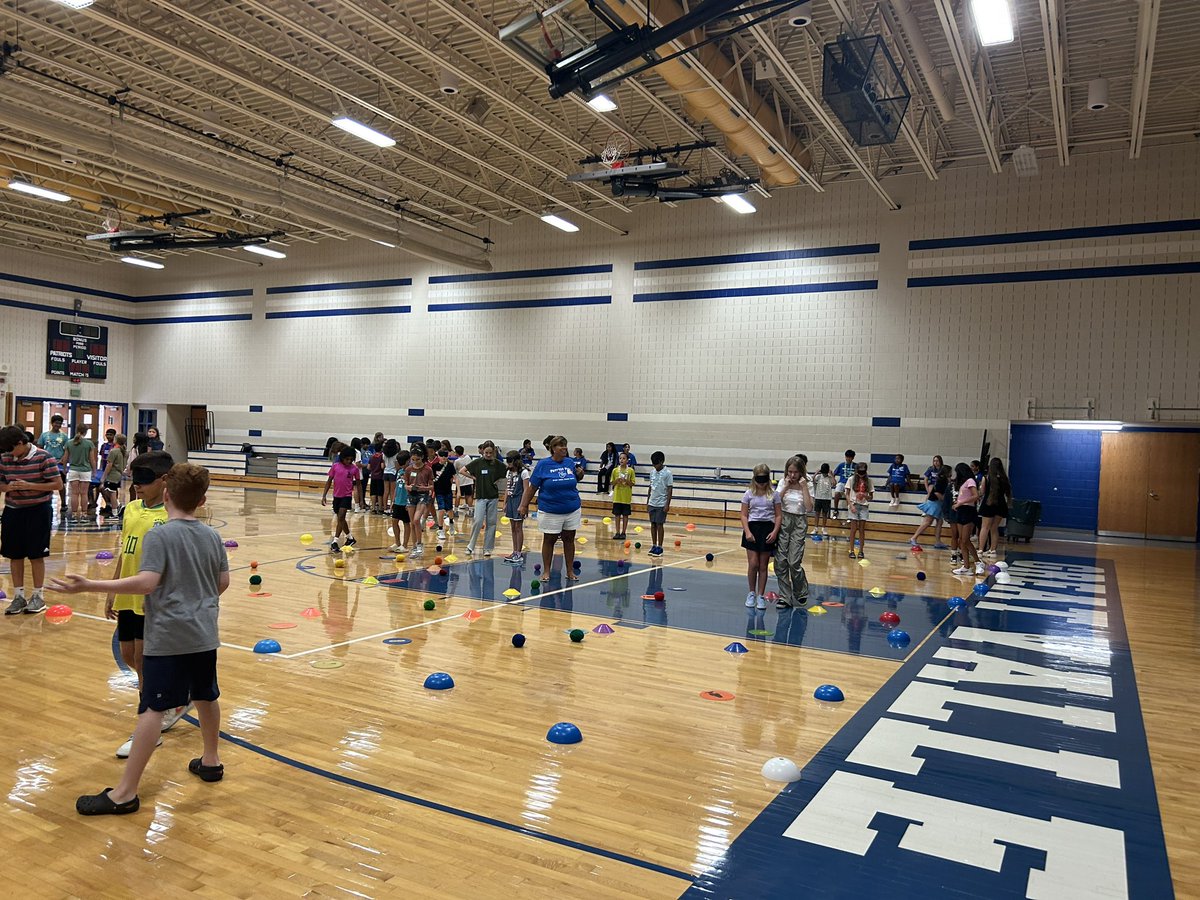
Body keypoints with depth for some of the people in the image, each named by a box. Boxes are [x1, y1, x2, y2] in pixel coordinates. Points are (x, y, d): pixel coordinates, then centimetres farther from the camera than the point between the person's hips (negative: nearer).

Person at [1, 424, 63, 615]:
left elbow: (58, 485, -12)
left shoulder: (43, 458, -12)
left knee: (36, 555, 2)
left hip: (38, 511, -4)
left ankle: (37, 596, 14)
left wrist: (29, 486, -22)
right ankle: (18, 596, 19)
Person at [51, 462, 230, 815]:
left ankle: (126, 792, -1)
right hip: (204, 635, 6)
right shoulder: (212, 536, 5)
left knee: (152, 708, -5)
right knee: (206, 697, 20)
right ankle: (211, 761, 36)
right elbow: (222, 582, 11)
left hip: (168, 637, -6)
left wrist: (89, 585, -22)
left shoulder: (159, 536, -13)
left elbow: (146, 583, -23)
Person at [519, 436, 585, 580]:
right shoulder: (543, 464, -7)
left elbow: (575, 480, 17)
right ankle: (546, 571, 21)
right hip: (550, 511, -3)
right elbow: (532, 487, -3)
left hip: (572, 509, 3)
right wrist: (524, 505, -2)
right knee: (549, 540, 8)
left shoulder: (570, 463, 3)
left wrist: (580, 475, -5)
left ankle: (570, 571, 20)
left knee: (569, 540, 10)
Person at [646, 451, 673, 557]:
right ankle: (654, 546, 15)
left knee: (660, 525, -3)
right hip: (652, 503, 6)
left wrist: (667, 504, -14)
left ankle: (659, 547, 3)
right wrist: (647, 502, 14)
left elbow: (670, 489, -10)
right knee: (653, 524, 8)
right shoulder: (652, 472, 8)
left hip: (661, 504, -6)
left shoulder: (667, 473, -9)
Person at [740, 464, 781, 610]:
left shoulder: (774, 494, 1)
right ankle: (752, 593, 13)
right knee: (753, 564, -5)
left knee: (763, 566, 5)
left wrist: (774, 532, -11)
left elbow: (779, 515, 2)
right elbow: (744, 515, 1)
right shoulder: (749, 494, 1)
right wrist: (747, 532, -12)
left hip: (768, 529, 0)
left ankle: (761, 596, 14)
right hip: (752, 528, 0)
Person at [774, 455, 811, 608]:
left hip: (799, 523, -2)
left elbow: (809, 507, -13)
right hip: (783, 521, 2)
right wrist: (786, 486, -11)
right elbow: (776, 502, -5)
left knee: (794, 562, -8)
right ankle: (784, 596, 10)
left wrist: (804, 487, -15)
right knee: (780, 561, -2)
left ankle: (801, 593, 17)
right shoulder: (783, 483, 3)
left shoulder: (807, 485, -2)